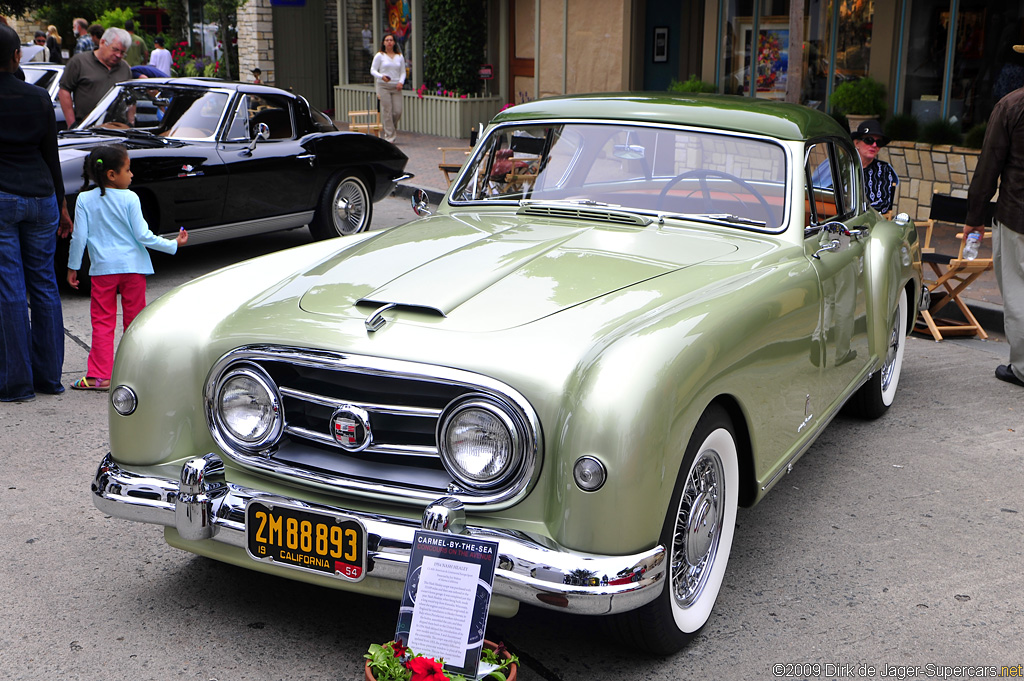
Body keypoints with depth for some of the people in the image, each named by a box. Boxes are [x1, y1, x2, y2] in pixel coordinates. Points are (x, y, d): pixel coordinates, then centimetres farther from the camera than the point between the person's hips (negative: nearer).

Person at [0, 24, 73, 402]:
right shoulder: (40, 98, 2)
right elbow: (52, 157, 6)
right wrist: (61, 206, 14)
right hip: (41, 198, 4)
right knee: (44, 285, 10)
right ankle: (49, 376, 16)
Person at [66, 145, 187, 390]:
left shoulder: (85, 199, -2)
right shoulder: (130, 198, -8)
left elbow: (79, 237, -2)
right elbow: (142, 235, -9)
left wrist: (73, 267, 8)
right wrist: (174, 244, 1)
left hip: (102, 269, 1)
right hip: (133, 266, -1)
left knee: (102, 321, 5)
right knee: (134, 319, 10)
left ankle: (99, 376, -1)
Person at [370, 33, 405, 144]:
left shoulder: (400, 57, 12)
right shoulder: (379, 56, 3)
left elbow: (403, 72, 14)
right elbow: (373, 70, 2)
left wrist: (401, 82, -5)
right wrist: (381, 76, -17)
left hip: (396, 87, 3)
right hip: (383, 86, -3)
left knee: (398, 112, -3)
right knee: (387, 112, -6)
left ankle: (392, 130, 23)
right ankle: (389, 136, 1)